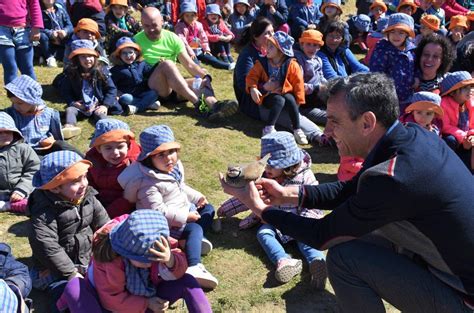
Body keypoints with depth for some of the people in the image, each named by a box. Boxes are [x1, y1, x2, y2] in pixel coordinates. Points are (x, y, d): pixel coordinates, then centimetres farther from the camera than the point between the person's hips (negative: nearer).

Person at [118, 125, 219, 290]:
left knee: (208, 209, 13)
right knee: (194, 229, -25)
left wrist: (197, 197, 5)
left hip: (183, 208, 10)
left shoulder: (174, 166, -2)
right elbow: (157, 210, -32)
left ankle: (196, 239, -5)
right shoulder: (148, 183, -29)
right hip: (165, 224, -10)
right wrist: (186, 216, -28)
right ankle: (193, 268, -34)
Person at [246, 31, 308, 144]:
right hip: (269, 95, 0)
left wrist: (298, 101, -8)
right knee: (279, 100, -33)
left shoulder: (291, 64, -5)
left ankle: (297, 129, -25)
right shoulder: (262, 63, -1)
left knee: (290, 100, -33)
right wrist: (253, 88, -21)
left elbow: (298, 82, -4)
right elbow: (251, 76, 0)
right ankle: (269, 128, -37)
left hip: (286, 93, 0)